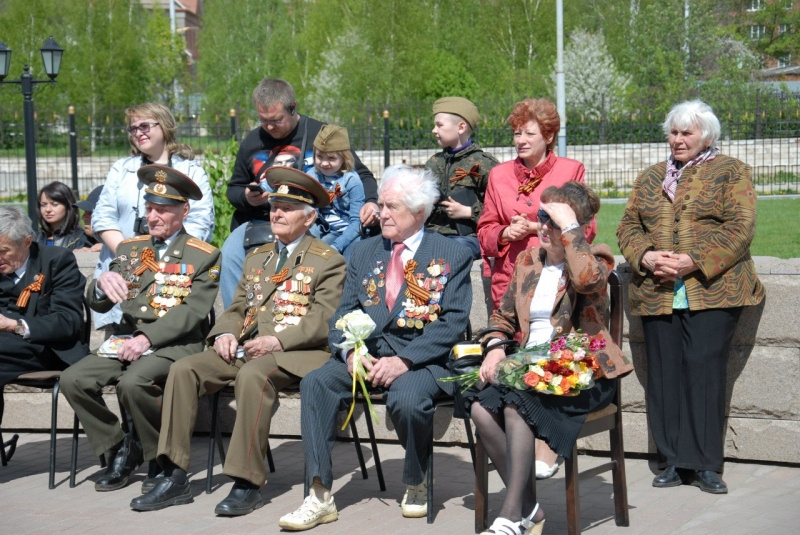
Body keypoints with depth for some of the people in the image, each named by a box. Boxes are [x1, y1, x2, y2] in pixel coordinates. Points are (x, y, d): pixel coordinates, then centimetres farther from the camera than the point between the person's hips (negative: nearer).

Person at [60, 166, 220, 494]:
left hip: (174, 344, -5)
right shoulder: (129, 249, 18)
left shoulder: (204, 257, 4)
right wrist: (102, 284, -13)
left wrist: (148, 338, -21)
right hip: (126, 340, 5)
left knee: (133, 383, -34)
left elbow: (192, 311, -9)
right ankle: (120, 449, 0)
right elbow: (98, 305, 12)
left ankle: (162, 457, -9)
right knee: (73, 380, -18)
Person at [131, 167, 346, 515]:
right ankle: (175, 479, -20)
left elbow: (322, 320, -7)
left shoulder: (328, 261, 4)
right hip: (245, 347, 7)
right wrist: (226, 334, -1)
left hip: (298, 353, -6)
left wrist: (277, 341, -21)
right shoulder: (256, 259, 26)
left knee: (253, 375, -38)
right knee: (183, 370, -17)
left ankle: (247, 484, -33)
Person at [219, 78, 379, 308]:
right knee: (229, 255, -24)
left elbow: (362, 175, 10)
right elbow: (234, 188, 26)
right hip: (260, 220, 4)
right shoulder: (252, 141, 14)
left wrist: (371, 202, -11)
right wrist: (246, 198, 1)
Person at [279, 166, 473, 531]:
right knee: (315, 383, -23)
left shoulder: (453, 256, 3)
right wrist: (350, 352, -10)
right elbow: (344, 313, 12)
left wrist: (404, 361, -19)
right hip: (366, 354, 4)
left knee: (407, 398, -36)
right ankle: (320, 497, -23)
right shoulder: (364, 252, 18)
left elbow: (453, 322, -7)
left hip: (422, 359, -4)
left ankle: (416, 486, -4)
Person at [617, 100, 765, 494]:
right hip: (656, 293, 4)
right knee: (664, 375, 0)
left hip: (712, 291, -4)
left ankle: (705, 465, -4)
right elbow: (628, 226, 15)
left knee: (705, 370, -10)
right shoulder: (649, 178, 21)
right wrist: (645, 257, -6)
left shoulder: (731, 173, 6)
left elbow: (740, 228, -5)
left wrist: (695, 263, -15)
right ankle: (673, 462, 6)